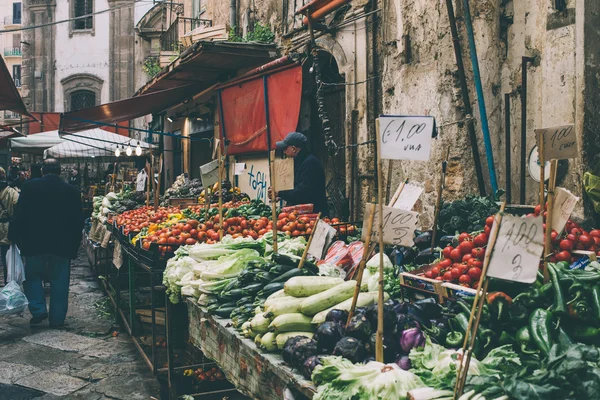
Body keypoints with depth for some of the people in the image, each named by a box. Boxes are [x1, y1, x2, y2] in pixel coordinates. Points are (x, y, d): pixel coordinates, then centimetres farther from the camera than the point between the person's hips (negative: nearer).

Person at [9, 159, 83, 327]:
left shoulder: (29, 187, -5)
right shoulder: (71, 190, -2)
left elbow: (19, 214, -5)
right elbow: (78, 220, 0)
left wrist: (14, 236, 5)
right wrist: (75, 243, 8)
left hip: (34, 242, -1)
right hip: (62, 244, 1)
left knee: (32, 276, 16)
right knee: (59, 280, 9)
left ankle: (38, 310, 2)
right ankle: (57, 318, 11)